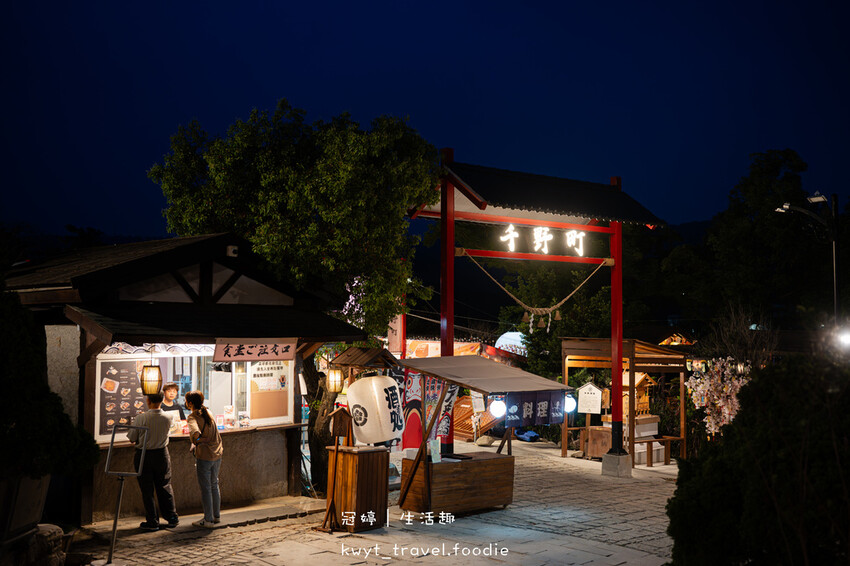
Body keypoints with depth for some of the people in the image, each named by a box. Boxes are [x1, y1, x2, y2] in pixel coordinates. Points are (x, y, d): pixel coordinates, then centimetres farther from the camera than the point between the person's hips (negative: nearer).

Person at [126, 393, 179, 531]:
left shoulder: (140, 418, -18)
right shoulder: (167, 419, -10)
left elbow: (131, 438, -9)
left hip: (143, 456, -3)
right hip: (161, 454, 3)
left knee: (147, 490, 8)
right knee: (165, 488, 16)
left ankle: (152, 522, 12)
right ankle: (172, 518, 23)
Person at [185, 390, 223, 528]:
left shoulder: (193, 417, -11)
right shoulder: (208, 413, 11)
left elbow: (194, 429, -34)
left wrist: (196, 436, -42)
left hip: (204, 456, -7)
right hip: (217, 455, 7)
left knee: (205, 488, 2)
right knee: (214, 485, 18)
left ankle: (208, 519, 8)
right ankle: (217, 516, 27)